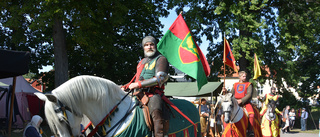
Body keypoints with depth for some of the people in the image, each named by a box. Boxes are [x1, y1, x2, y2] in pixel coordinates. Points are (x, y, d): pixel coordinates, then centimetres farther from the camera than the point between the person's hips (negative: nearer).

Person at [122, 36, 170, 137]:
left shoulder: (161, 59, 1)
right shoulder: (142, 61, 25)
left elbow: (159, 79, -12)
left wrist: (138, 84, -15)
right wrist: (125, 87, 16)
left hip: (153, 93, -8)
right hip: (139, 93, 8)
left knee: (156, 110, -36)